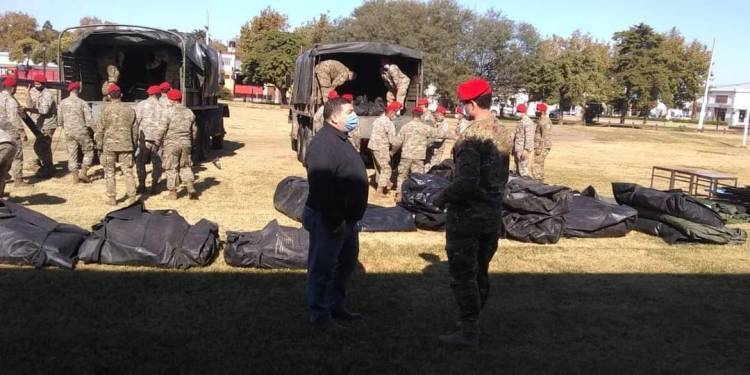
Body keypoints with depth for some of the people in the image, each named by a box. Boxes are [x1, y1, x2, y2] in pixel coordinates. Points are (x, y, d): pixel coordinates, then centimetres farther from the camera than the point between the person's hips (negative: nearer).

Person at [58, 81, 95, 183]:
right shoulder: (82, 103, -10)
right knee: (88, 152, 11)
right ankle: (83, 172, 0)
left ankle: (74, 177, 13)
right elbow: (89, 120, -14)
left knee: (72, 155, 10)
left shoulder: (63, 103, 3)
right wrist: (89, 127, 5)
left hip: (68, 132, 4)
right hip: (81, 132, -4)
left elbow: (60, 119, 9)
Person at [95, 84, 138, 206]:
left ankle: (111, 198, 11)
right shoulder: (130, 110, 4)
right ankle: (132, 197, 1)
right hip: (126, 145, 2)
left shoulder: (106, 109, -5)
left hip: (109, 145, -2)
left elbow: (100, 129, -5)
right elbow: (135, 129, 9)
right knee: (128, 171, 6)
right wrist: (133, 145, 17)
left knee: (109, 172, 8)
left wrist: (99, 145, 4)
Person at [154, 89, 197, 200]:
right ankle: (191, 188, 4)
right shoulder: (189, 112, 7)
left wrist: (157, 143, 0)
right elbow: (193, 130, 13)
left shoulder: (168, 112, -11)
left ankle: (173, 192, 9)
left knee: (171, 168, 5)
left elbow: (162, 130, -11)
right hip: (186, 144, 5)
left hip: (172, 144, -5)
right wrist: (190, 142, 25)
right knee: (186, 167, 15)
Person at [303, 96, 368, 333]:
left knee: (346, 264, 21)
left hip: (347, 219, 11)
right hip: (328, 221, -11)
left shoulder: (340, 140, 13)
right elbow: (321, 187, -28)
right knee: (323, 269, 3)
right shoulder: (323, 144, -21)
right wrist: (335, 222, -25)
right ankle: (320, 316, 16)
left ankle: (337, 307, 36)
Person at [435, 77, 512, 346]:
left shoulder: (472, 136, -21)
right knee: (480, 272, 18)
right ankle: (472, 321, 32)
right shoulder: (504, 134, 6)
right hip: (493, 215, 8)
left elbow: (466, 182, -27)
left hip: (466, 216, -8)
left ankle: (468, 332, 11)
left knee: (463, 275, 3)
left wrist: (442, 198, -12)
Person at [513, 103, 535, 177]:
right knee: (518, 170, 16)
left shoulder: (528, 122, -14)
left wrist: (525, 150, -24)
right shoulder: (520, 122, 16)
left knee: (524, 171, -11)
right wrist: (514, 148, 24)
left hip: (524, 150, -10)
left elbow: (529, 138, -20)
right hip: (518, 150, 10)